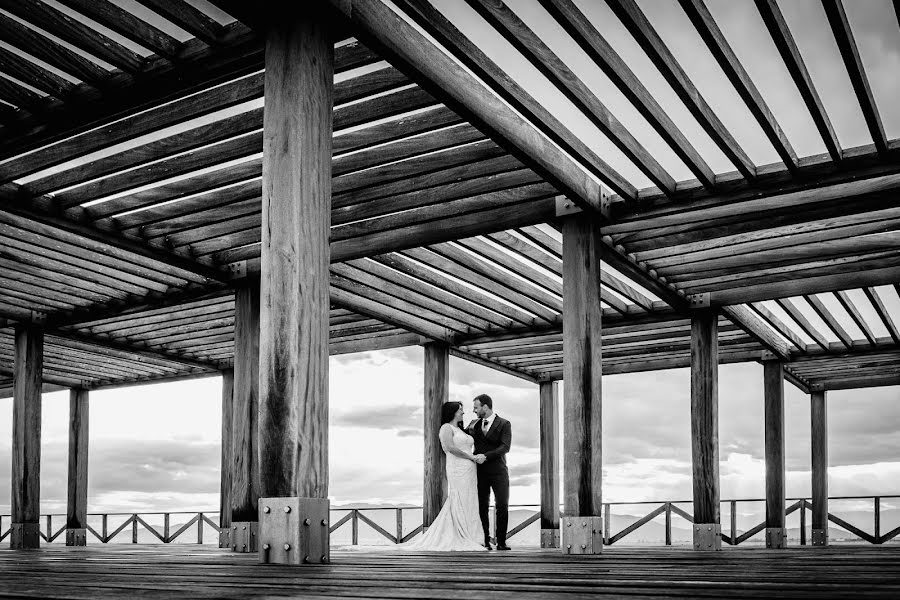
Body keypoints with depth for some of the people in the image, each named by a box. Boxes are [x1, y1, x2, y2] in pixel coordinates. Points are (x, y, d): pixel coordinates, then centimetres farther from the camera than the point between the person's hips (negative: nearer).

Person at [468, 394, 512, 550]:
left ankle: (501, 542, 2)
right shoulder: (474, 424, 10)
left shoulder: (504, 424, -3)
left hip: (498, 472, -3)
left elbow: (505, 447, -14)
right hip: (480, 472, 3)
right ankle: (485, 541, 5)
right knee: (482, 507, 0)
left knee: (502, 507, -5)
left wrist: (486, 456, -24)